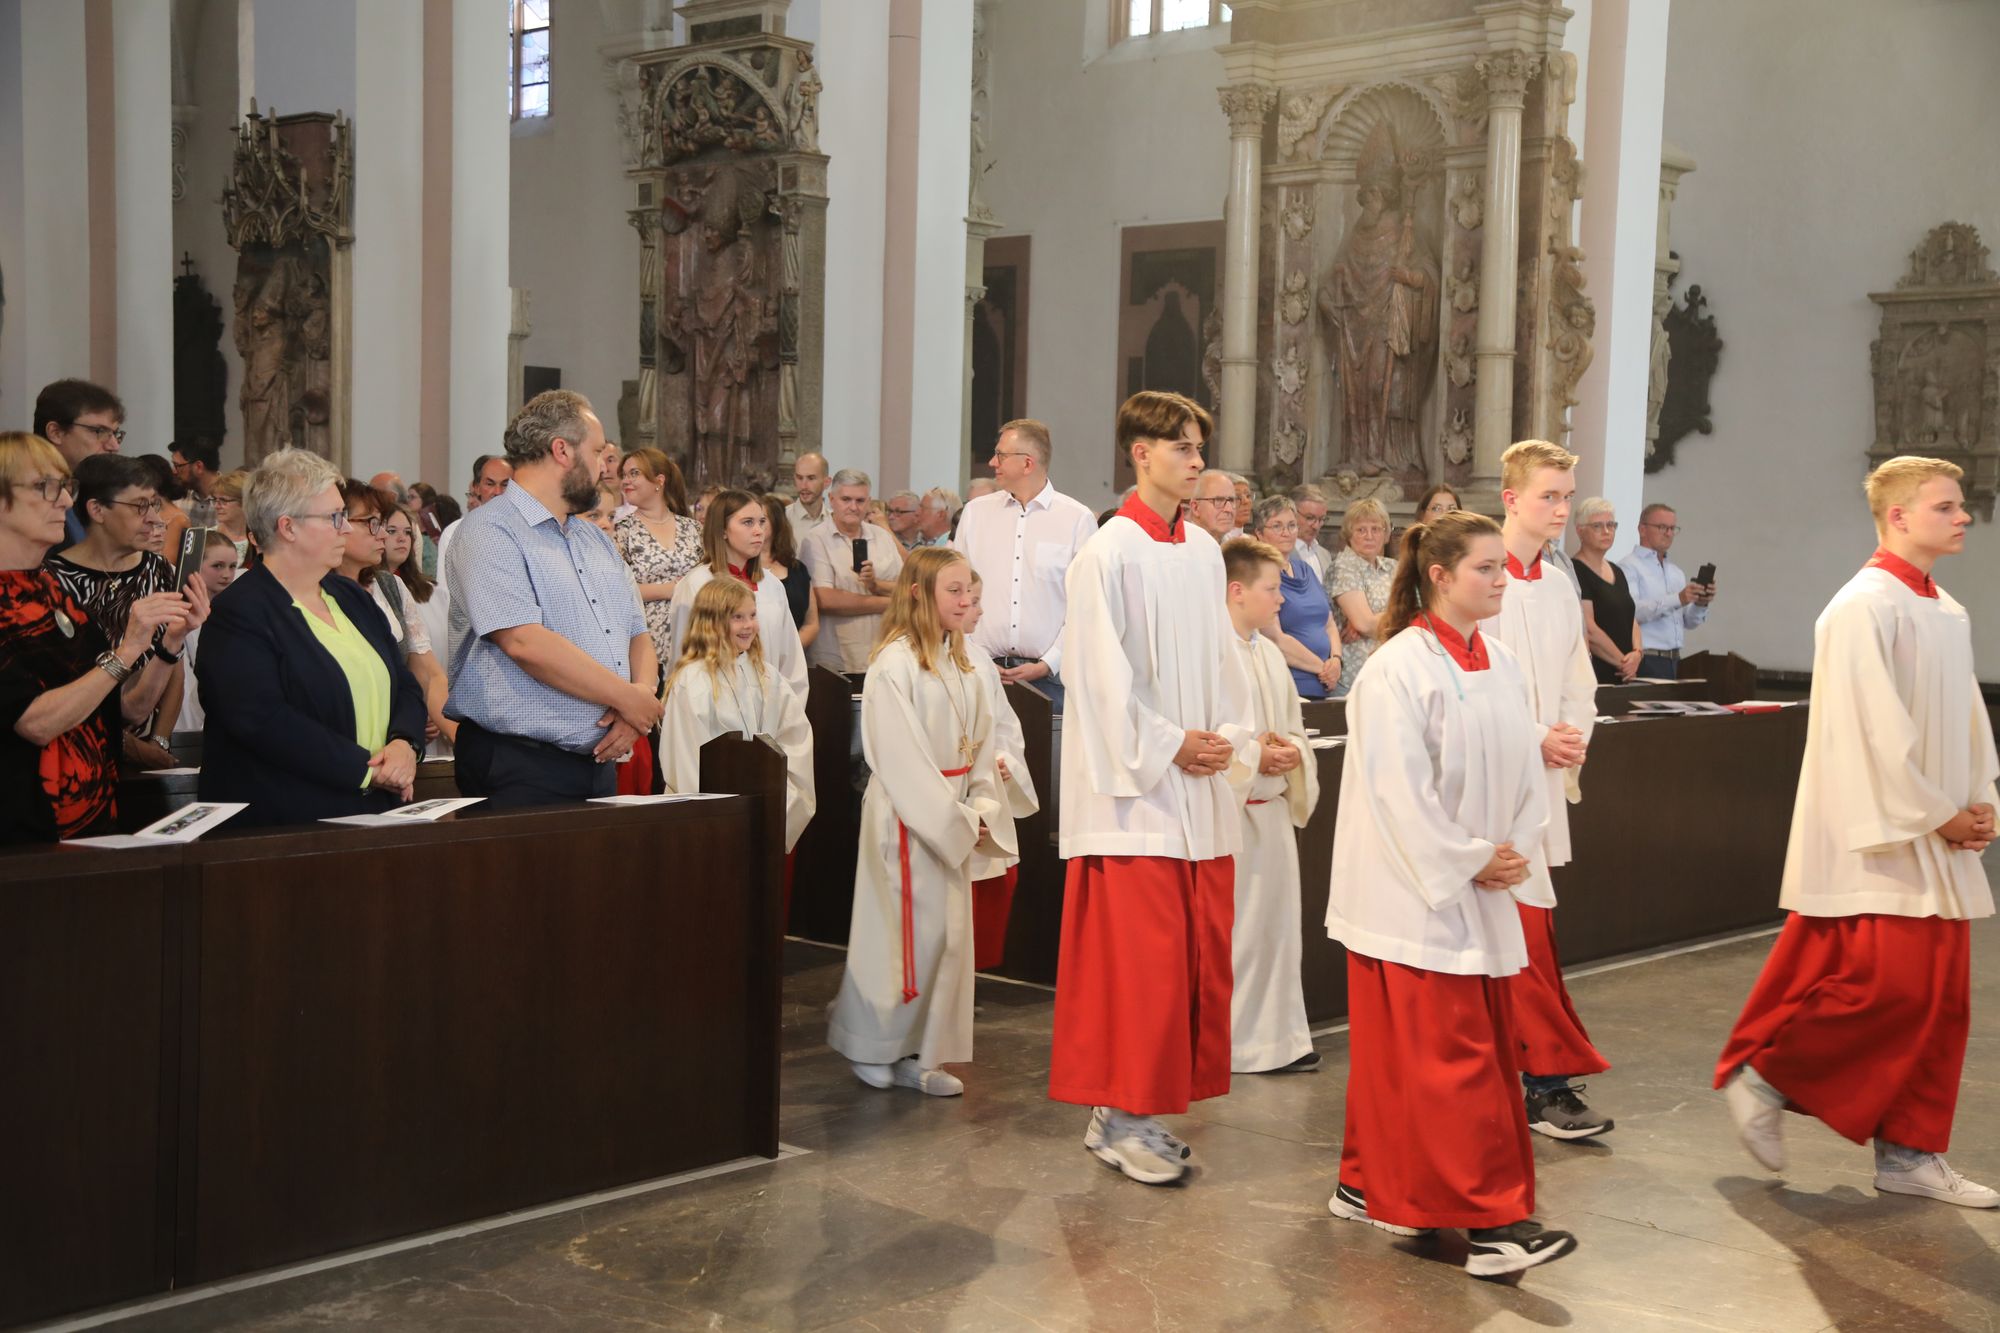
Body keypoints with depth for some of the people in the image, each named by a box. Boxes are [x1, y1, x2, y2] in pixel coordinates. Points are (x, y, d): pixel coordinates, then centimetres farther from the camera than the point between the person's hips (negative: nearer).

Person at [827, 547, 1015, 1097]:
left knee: (949, 935, 8)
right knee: (905, 933, -2)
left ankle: (919, 1054, 17)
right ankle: (872, 1047, 16)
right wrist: (954, 821, -17)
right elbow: (900, 759, -18)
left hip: (953, 820, 8)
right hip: (905, 819, -8)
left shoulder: (961, 666, 11)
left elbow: (980, 746, 12)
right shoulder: (895, 665, -14)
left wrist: (981, 813, -1)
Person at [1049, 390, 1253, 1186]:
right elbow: (1103, 674, -12)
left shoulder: (1204, 552, 12)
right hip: (1134, 787, -7)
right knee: (1138, 954, -6)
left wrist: (1228, 734, 0)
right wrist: (1167, 748, -13)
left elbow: (1221, 654, 15)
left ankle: (1135, 1111, 18)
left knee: (1197, 953, 7)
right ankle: (1121, 1116, 6)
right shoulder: (1108, 553, -9)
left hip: (1202, 790, 7)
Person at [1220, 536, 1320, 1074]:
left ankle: (1274, 1037, 23)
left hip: (1272, 808, 9)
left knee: (1277, 923, 13)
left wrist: (1291, 751, -1)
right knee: (1229, 933, -3)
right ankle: (1224, 1044, 8)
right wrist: (1252, 757, -17)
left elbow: (1294, 727, 21)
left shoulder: (1269, 654, 13)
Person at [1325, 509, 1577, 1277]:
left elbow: (1525, 773, 13)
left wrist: (1516, 853, -1)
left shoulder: (1502, 668, 10)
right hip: (1414, 891, -8)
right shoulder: (1398, 669, -14)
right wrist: (1467, 864, -13)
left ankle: (1370, 1186, 25)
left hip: (1480, 894, 8)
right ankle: (1490, 1222, -5)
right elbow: (1399, 788, -17)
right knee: (1450, 1054, -7)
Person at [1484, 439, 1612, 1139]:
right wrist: (1534, 738, -15)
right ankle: (1551, 1079, 0)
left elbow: (1578, 684, 19)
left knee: (1516, 931, 11)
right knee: (1529, 928, -8)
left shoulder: (1560, 589, 14)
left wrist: (1574, 737, -1)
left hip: (1545, 779, 7)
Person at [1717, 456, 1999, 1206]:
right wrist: (1935, 815, -14)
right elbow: (1875, 729, -18)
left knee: (1939, 998, 8)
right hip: (1878, 841, -9)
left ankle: (1910, 1154, 15)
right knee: (1886, 984, -12)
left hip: (1940, 843, 9)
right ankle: (1761, 1074, 7)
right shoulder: (1864, 608, -14)